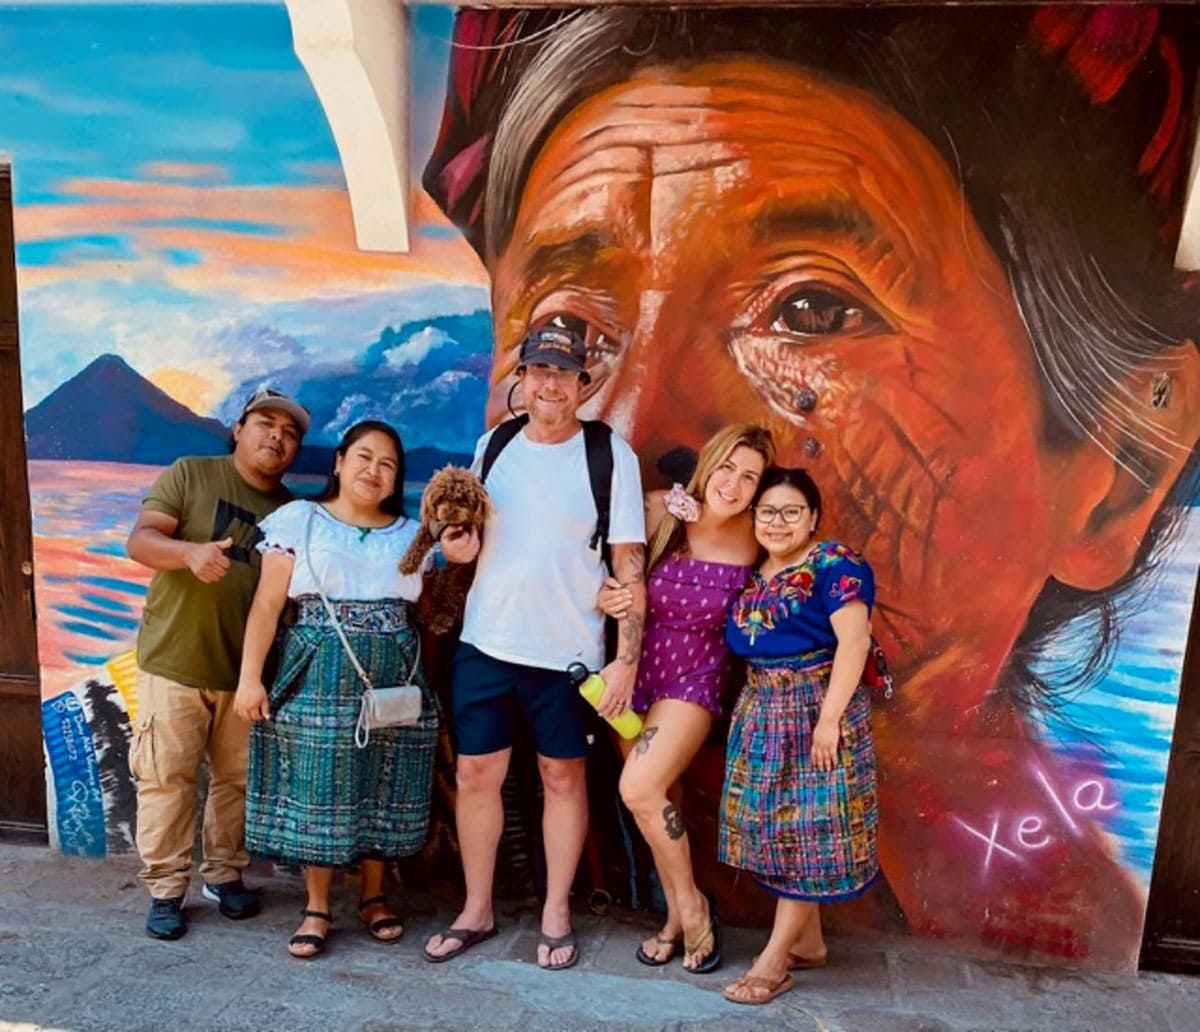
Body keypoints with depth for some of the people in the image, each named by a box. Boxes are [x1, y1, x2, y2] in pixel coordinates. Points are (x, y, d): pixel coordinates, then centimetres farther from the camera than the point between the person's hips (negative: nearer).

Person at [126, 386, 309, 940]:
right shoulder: (189, 475, -3)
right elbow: (139, 540, -11)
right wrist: (190, 552, -32)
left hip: (245, 670, 3)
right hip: (174, 662, -3)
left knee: (238, 779, 12)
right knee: (167, 778, 4)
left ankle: (224, 873, 30)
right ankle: (165, 890, 20)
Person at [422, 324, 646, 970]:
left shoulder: (610, 455, -6)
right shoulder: (493, 445, 6)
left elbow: (629, 563, -7)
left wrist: (627, 657, -12)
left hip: (567, 650, -3)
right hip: (484, 643, 4)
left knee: (563, 776, 11)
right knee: (476, 773, 10)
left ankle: (556, 914, 30)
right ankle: (476, 911, 30)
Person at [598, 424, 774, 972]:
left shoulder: (752, 542, -12)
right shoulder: (660, 511, -13)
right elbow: (618, 575, -2)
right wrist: (605, 596, -21)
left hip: (694, 680, -2)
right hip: (635, 671, 2)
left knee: (639, 789, -17)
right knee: (659, 801, 11)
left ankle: (693, 906, 8)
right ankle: (677, 916, 33)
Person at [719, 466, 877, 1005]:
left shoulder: (834, 564, -11)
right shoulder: (753, 574, 10)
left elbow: (854, 642, -18)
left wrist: (829, 718, -21)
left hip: (814, 710, -7)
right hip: (762, 713, 7)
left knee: (808, 829, 2)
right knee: (776, 827, 12)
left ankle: (774, 959, 9)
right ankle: (807, 941, 28)